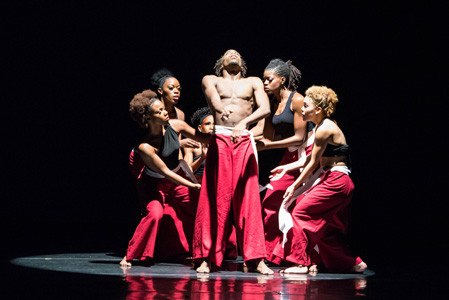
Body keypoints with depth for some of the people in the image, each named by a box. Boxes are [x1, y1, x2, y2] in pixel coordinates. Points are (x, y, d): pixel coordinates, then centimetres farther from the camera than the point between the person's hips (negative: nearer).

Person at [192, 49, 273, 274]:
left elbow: (265, 108, 3)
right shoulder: (211, 80, 17)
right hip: (219, 140, -1)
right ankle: (207, 257, -2)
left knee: (248, 201, -4)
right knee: (216, 199, -5)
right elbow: (214, 99, -6)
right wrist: (223, 109, -31)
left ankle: (255, 259, -3)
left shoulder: (253, 82, 20)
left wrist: (244, 122, -16)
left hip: (245, 142, 1)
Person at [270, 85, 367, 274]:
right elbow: (312, 159, 19)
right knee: (327, 228, 14)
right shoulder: (324, 126, 15)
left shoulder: (325, 129, -15)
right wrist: (288, 168, 18)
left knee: (300, 213, -8)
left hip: (335, 181, -10)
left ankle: (300, 262, -6)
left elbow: (313, 164, -12)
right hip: (337, 182, 10)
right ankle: (352, 263, 20)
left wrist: (295, 186, -7)